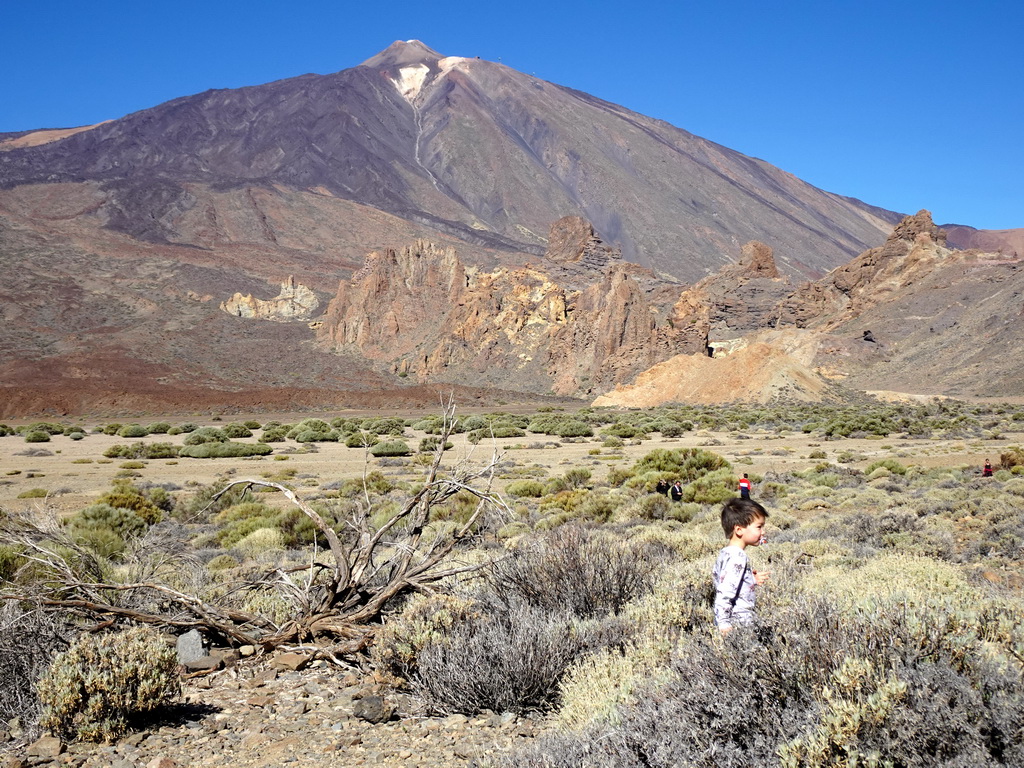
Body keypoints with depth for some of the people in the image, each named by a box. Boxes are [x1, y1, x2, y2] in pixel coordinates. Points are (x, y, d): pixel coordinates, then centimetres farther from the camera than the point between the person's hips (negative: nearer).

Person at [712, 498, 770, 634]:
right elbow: (725, 592, -24)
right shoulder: (738, 557, -18)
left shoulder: (725, 552, 11)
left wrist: (752, 580, 20)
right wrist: (724, 623, -26)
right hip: (739, 621, -10)